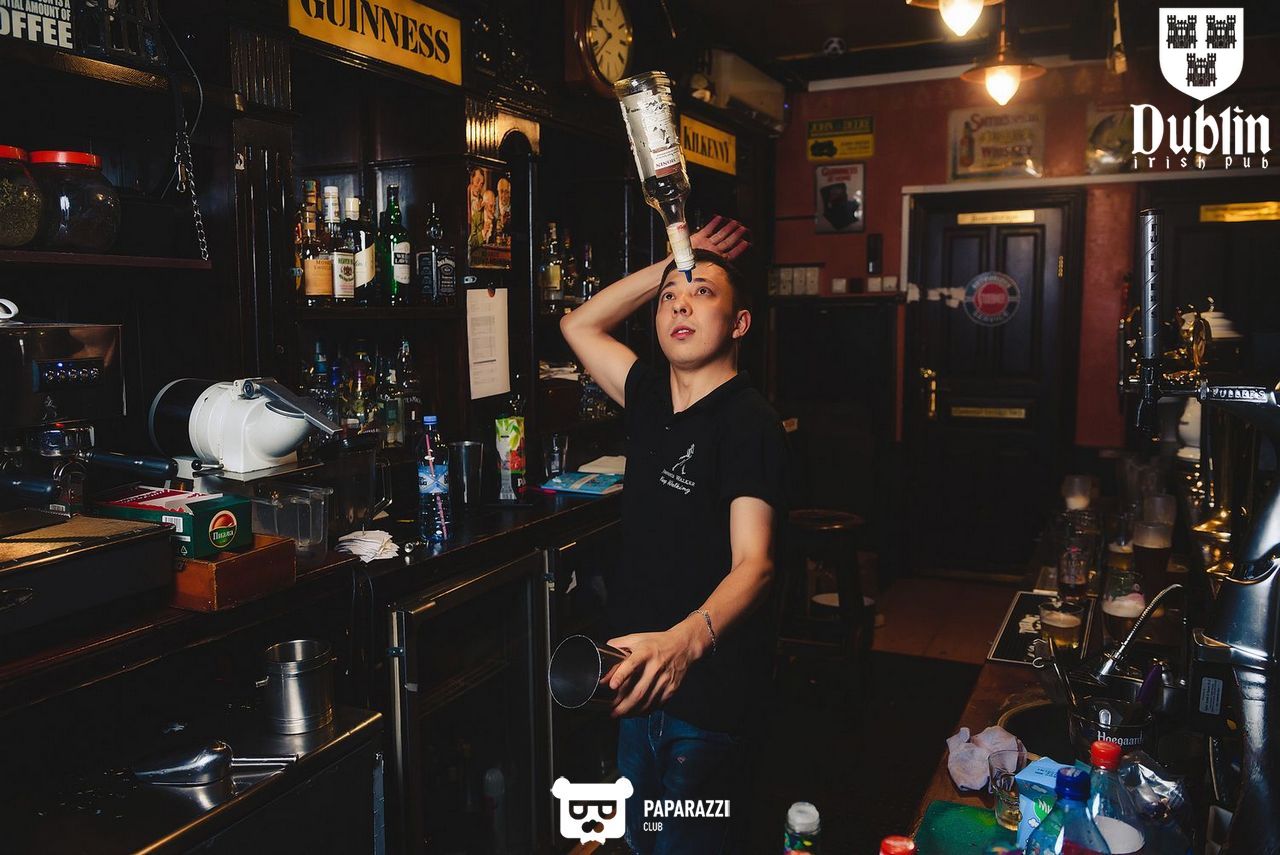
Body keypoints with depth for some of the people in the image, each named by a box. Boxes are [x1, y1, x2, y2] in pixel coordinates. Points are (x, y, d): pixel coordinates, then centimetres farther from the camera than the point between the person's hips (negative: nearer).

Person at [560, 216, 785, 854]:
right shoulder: (650, 398, 5)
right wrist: (674, 261, 9)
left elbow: (754, 562, -26)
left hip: (707, 689, -7)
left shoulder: (749, 421, -17)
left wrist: (688, 638, -46)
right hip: (641, 680, 8)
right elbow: (578, 324, 17)